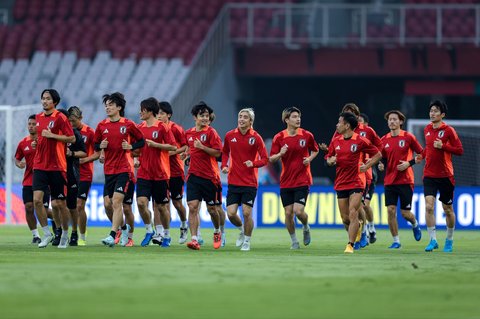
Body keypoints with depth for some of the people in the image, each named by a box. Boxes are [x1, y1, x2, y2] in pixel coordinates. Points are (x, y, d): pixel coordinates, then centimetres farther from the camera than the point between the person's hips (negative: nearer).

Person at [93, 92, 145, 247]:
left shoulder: (128, 125, -3)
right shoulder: (102, 126, 6)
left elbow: (141, 141, 6)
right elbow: (95, 145, 15)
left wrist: (131, 146, -11)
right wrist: (101, 146, -7)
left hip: (124, 169, -5)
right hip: (109, 169, 5)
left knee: (117, 201, -17)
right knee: (110, 203, 10)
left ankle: (112, 235, -20)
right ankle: (124, 228, 35)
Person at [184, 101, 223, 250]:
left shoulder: (211, 132, -5)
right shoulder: (188, 133, 9)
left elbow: (217, 153, -11)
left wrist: (202, 147, -19)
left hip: (209, 175, -3)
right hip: (193, 175, 3)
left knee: (211, 208, 7)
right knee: (192, 207, -10)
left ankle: (217, 232, 35)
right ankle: (194, 239, -14)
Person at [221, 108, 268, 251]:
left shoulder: (256, 138, -6)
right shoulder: (230, 136, 3)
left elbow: (264, 159, -5)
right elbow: (225, 152, 20)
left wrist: (253, 163, -23)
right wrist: (224, 165, 4)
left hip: (250, 183, -3)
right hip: (233, 182, 3)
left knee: (247, 213, -7)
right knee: (231, 214, -4)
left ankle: (247, 241, 14)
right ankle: (241, 229, 28)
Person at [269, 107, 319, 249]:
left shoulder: (307, 135, -2)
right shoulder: (279, 138, -3)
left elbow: (315, 150, 15)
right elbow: (271, 159, -1)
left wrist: (310, 158, -6)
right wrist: (280, 154, -22)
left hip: (302, 180, -1)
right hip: (286, 182, 1)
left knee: (299, 211, -13)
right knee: (288, 212, 1)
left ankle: (306, 228, 20)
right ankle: (294, 241, 19)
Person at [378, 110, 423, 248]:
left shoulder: (408, 137, -4)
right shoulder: (384, 140, 5)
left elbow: (422, 154, 0)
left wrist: (409, 163, -12)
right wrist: (381, 165, -5)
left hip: (405, 181, -3)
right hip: (389, 181, 3)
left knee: (405, 213, -1)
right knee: (391, 210, -8)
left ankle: (415, 225, 34)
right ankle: (396, 241, 3)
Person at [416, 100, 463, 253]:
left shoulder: (448, 130, -7)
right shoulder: (427, 130, 8)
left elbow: (459, 150, -10)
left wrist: (443, 146, -21)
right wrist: (422, 155, 7)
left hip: (445, 175, -3)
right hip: (429, 175, 3)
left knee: (448, 210, 8)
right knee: (429, 206, -14)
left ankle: (449, 240, 26)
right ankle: (433, 240, -12)